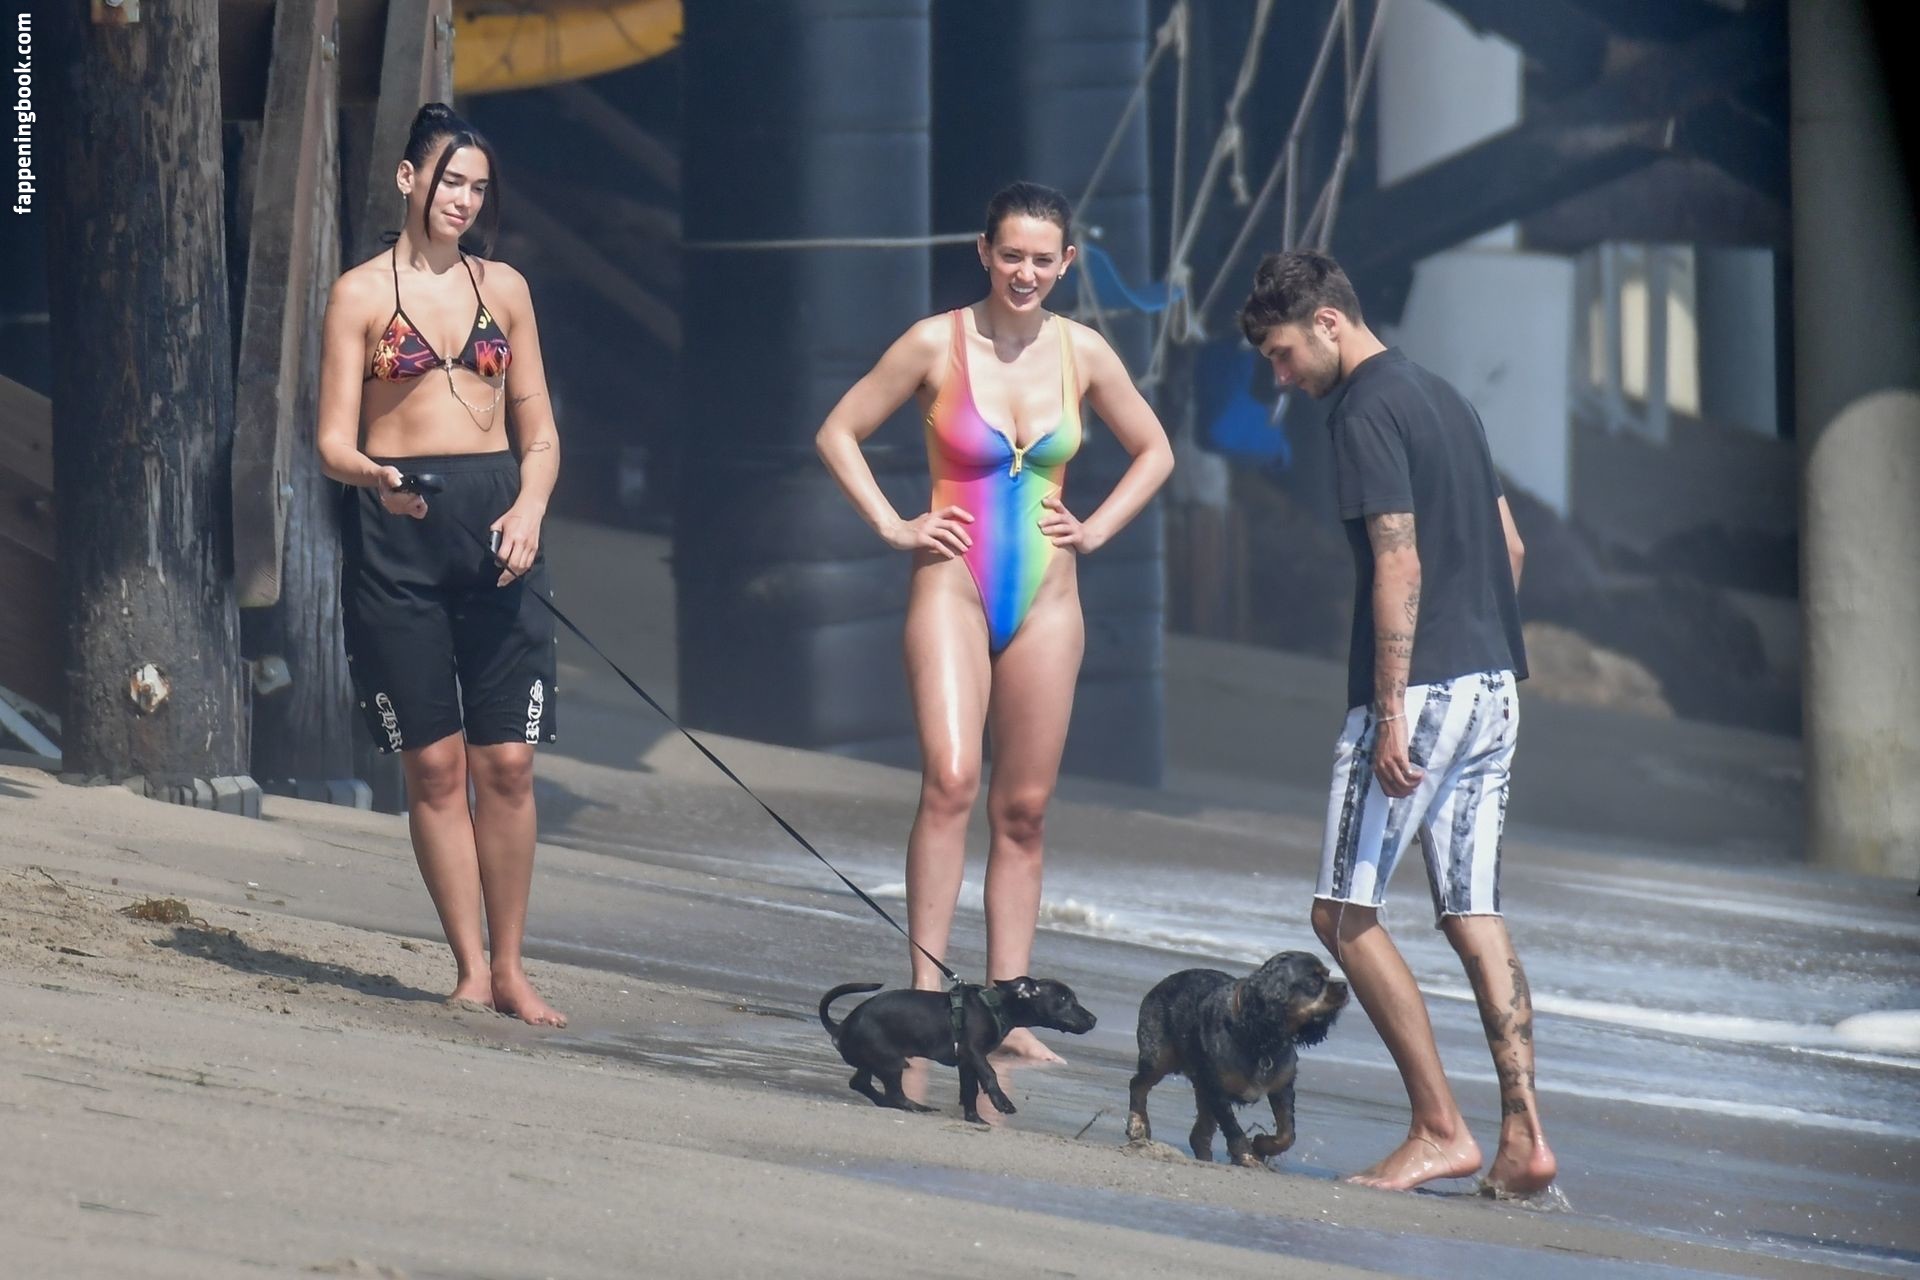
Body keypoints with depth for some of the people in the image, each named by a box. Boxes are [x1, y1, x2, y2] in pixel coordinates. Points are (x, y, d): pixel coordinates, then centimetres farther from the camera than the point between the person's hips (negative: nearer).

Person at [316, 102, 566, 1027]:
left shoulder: (503, 289, 12)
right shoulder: (363, 292, 3)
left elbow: (539, 432, 14)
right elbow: (334, 442, 0)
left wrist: (529, 509, -5)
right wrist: (375, 477, -22)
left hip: (494, 524, 2)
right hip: (394, 533, -2)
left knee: (507, 762, -2)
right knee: (435, 762, -3)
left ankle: (509, 967, 6)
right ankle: (470, 969, 3)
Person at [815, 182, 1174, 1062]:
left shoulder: (1082, 354, 4)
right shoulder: (937, 345, -4)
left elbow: (1153, 452, 20)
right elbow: (838, 433, 5)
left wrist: (1096, 530, 8)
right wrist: (892, 526, -3)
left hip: (1044, 600, 4)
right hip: (954, 586, -4)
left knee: (1024, 810, 3)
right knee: (950, 780, -20)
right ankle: (924, 995, -20)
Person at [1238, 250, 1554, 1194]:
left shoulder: (1367, 413, -11)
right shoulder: (1443, 399, 17)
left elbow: (1400, 564, -19)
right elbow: (1508, 546, 22)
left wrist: (1391, 711, -20)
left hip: (1421, 690, -9)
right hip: (1494, 686, 9)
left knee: (1345, 913, -3)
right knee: (1473, 916, 8)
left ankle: (1440, 1131, -6)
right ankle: (1523, 1137, 1)